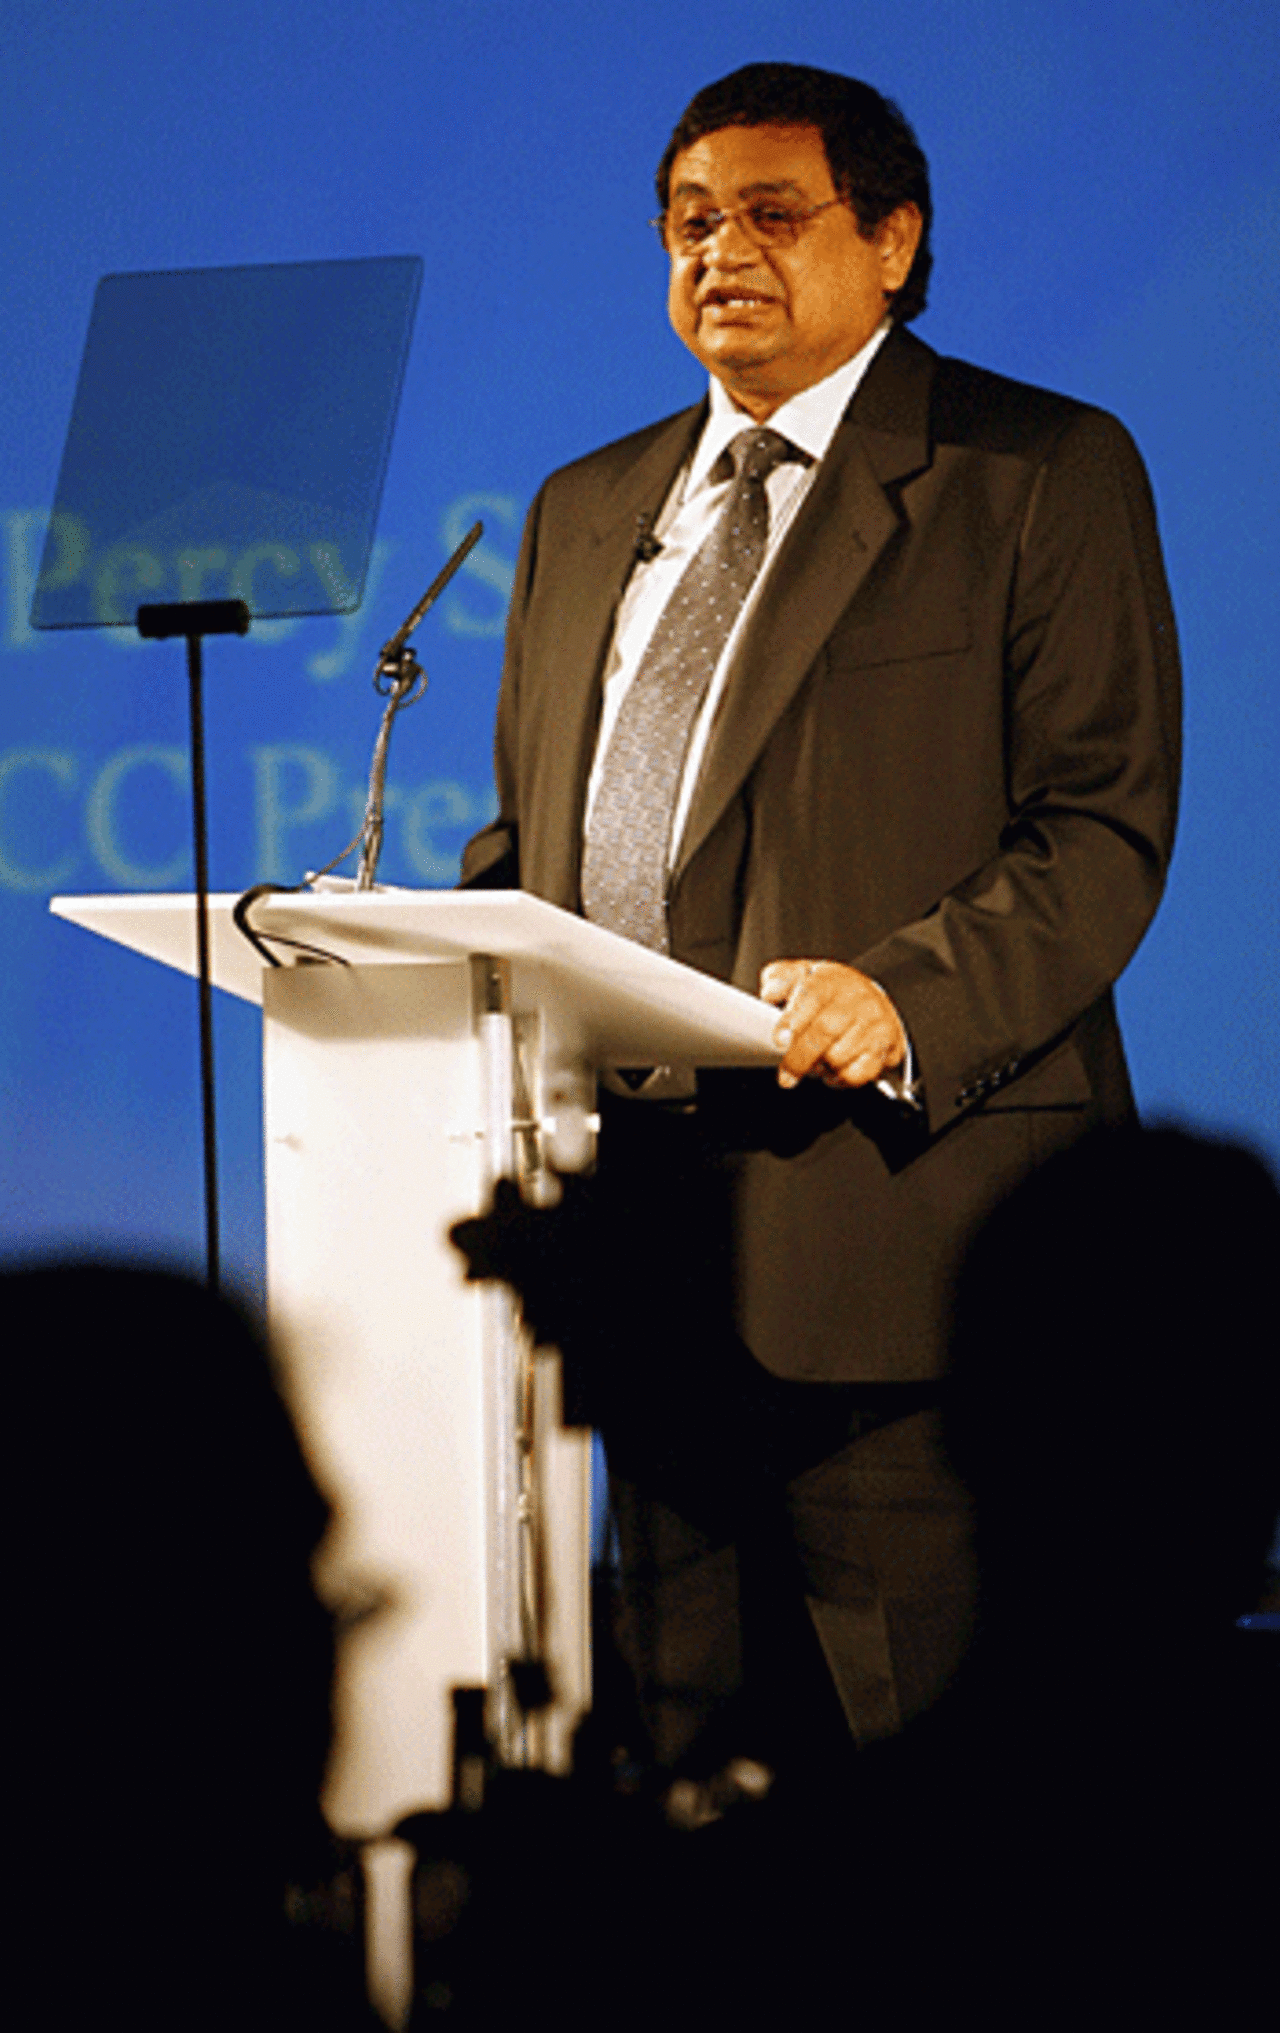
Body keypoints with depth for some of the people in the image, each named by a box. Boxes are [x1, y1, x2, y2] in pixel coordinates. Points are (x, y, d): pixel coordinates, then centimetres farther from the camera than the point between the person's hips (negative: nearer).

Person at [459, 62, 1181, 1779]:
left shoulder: (1043, 475, 2)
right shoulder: (585, 512, 21)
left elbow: (1104, 825, -6)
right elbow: (524, 829, 25)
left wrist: (911, 999, -22)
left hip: (897, 1224, -6)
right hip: (646, 1239, 6)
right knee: (699, 1737, 10)